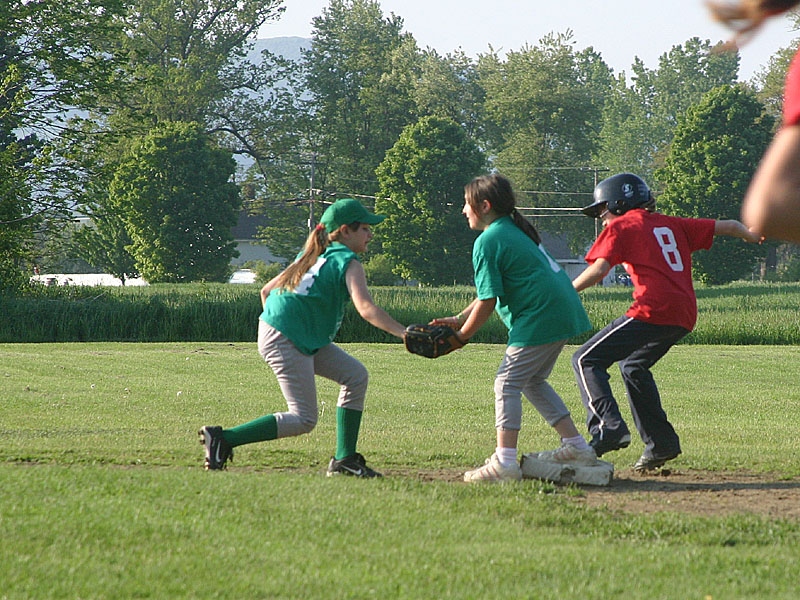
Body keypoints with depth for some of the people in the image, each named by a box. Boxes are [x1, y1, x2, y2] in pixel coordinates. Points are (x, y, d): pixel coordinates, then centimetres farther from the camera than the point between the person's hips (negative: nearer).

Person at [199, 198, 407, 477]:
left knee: (355, 375, 11)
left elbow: (267, 290, 22)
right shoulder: (348, 263, -8)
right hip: (287, 341, -10)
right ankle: (222, 439, -9)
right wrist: (404, 333, -31)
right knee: (303, 420, -7)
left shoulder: (313, 257, 19)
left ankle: (345, 460, 11)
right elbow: (366, 308, -24)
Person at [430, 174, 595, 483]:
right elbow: (491, 292, 23)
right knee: (532, 381, 20)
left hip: (540, 315, -10)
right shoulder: (515, 230, 21)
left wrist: (461, 336, -1)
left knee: (507, 382, -7)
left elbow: (489, 300, -12)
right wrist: (458, 319, 19)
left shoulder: (487, 242, -9)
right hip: (564, 312, 10)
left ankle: (504, 461, -15)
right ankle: (576, 446, 19)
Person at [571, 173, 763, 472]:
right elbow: (726, 227, 28)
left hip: (654, 310, -8)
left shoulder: (621, 227, 6)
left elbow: (599, 269, -8)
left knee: (586, 360, -4)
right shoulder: (673, 225, 24)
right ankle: (661, 442, 22)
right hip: (685, 316, 8)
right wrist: (751, 235, 46)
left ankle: (609, 427, -23)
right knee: (633, 367, 29)